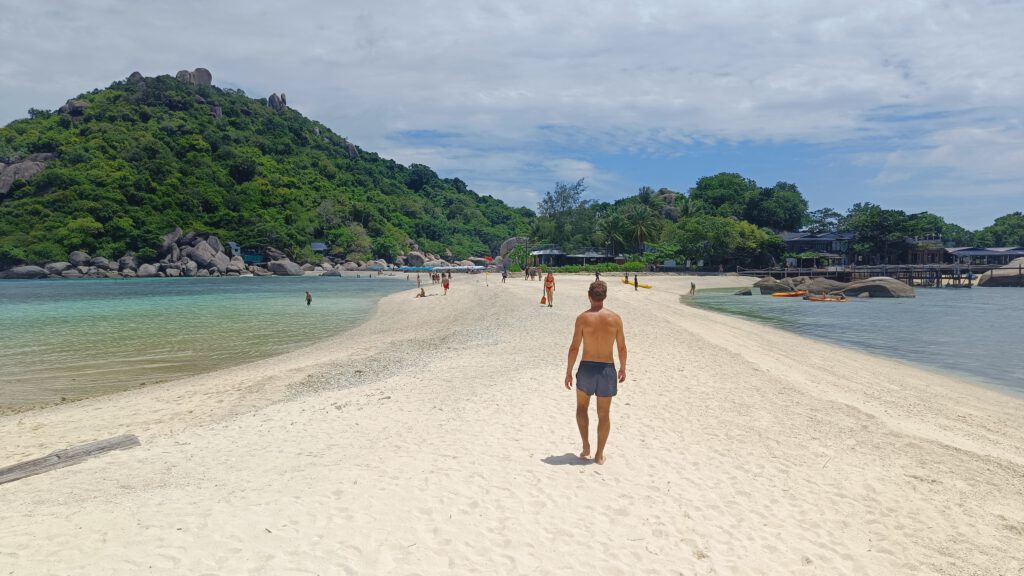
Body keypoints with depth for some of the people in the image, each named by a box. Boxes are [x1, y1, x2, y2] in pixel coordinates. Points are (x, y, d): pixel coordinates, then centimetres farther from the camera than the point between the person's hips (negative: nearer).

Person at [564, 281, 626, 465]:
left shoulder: (582, 318, -10)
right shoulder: (615, 318, -5)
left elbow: (574, 348, -9)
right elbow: (622, 348, 1)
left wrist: (568, 372, 1)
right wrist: (623, 368, 17)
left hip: (587, 368, -1)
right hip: (607, 369, 1)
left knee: (582, 408, 23)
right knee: (604, 414, 13)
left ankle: (586, 446, 15)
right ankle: (599, 455, 20)